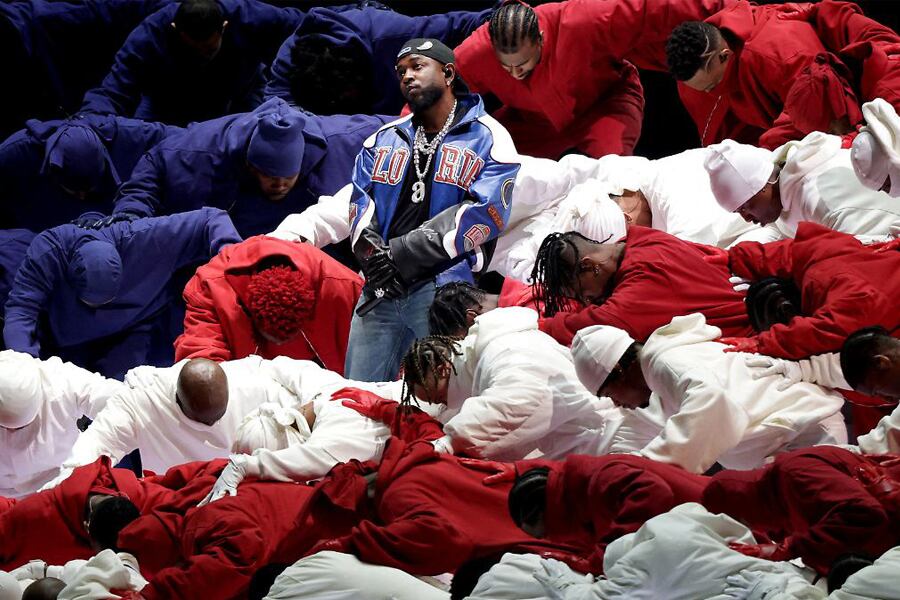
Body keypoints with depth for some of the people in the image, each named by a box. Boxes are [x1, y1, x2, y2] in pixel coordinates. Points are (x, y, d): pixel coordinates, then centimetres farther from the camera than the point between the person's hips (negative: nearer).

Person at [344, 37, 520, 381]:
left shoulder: (488, 139, 3)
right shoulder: (384, 140, 22)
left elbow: (482, 213, -9)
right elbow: (360, 203, 12)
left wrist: (399, 255, -13)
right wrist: (375, 256, -10)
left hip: (443, 289, -5)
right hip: (380, 289, 5)